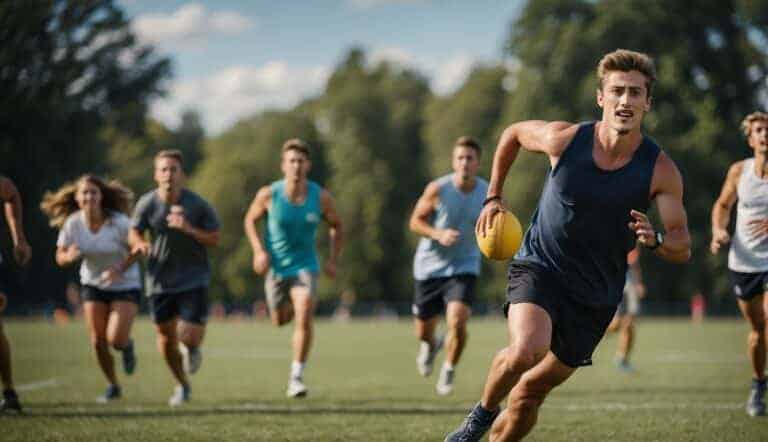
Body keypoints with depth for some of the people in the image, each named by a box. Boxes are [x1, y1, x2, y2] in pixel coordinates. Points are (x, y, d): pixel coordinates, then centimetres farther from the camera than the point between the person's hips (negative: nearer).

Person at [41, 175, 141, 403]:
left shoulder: (119, 222, -22)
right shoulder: (72, 223, -13)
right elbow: (60, 257, -6)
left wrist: (120, 269, -25)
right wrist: (69, 256, -30)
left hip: (125, 285, -3)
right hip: (93, 286, 3)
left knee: (116, 340, -17)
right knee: (98, 341, -2)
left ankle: (127, 346, 23)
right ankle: (113, 386, 22)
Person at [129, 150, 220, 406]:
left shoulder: (198, 204, -11)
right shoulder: (147, 204, -6)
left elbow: (214, 240, -6)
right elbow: (133, 233, 3)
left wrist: (189, 229, -23)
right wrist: (140, 243, -21)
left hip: (193, 279, -2)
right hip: (160, 280, 2)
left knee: (189, 336, -14)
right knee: (166, 337, 9)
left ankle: (192, 348, 26)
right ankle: (182, 385, 33)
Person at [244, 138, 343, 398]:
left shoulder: (321, 197, -12)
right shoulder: (268, 195, -14)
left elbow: (336, 226, 7)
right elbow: (250, 221, 3)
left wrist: (333, 260, -1)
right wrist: (259, 250, -11)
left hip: (305, 265, -1)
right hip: (275, 266, 1)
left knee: (304, 318, -21)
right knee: (280, 321, 16)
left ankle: (296, 376, -12)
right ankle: (289, 305, 56)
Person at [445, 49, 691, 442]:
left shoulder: (660, 170, -13)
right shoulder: (565, 139, -12)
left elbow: (682, 247, -11)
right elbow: (513, 133, 9)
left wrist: (655, 240, -33)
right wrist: (493, 198, 8)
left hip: (596, 294, 2)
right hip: (539, 266, -2)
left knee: (532, 390, 7)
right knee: (526, 350, -30)